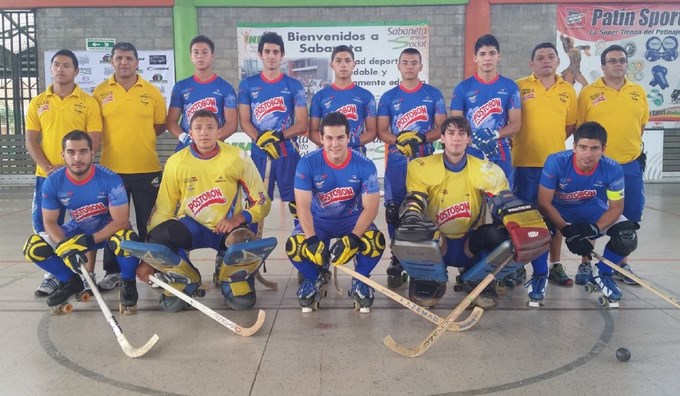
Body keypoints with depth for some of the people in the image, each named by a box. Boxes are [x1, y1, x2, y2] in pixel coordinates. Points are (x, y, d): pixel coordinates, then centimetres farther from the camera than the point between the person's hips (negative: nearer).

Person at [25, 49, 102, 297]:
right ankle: (53, 274, 17)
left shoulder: (88, 102, 1)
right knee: (45, 227, 3)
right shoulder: (38, 103, 9)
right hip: (47, 175, 3)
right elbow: (31, 140, 6)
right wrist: (48, 167, -9)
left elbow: (94, 140, -5)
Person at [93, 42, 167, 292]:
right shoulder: (100, 92, 5)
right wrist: (116, 137, 0)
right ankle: (112, 272, 20)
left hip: (147, 169, -1)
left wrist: (140, 136, -1)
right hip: (111, 169, 1)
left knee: (148, 223, 7)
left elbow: (161, 125, 9)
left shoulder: (152, 92, 3)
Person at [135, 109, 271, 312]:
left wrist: (238, 218, -25)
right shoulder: (176, 163, -5)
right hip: (191, 227, 2)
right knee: (157, 237, -28)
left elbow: (262, 202, -4)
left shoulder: (238, 158, -9)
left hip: (228, 229, -2)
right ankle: (186, 281, 4)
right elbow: (162, 211, 0)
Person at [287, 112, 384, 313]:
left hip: (353, 219, 0)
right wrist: (312, 240, -34)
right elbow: (303, 205, -21)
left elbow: (370, 207, -19)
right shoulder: (307, 163, -18)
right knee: (295, 245, -27)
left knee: (376, 242, -29)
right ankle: (314, 279, 8)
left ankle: (360, 281, 3)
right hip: (318, 220, 1)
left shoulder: (365, 165, -18)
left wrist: (352, 239, -32)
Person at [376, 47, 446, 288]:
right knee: (394, 212, -1)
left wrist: (422, 138, -17)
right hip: (396, 162, 1)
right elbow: (381, 131, 5)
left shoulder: (433, 94, 7)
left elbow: (441, 128, 2)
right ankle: (396, 262, 9)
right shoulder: (388, 97, 9)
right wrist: (398, 140, -15)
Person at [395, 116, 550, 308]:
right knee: (412, 239, -34)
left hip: (471, 246, 1)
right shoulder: (421, 168, -8)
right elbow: (413, 206, -15)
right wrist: (411, 224, -38)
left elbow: (505, 202, -14)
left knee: (506, 239, -27)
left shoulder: (486, 171, -5)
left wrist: (521, 227, -33)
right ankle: (431, 279, -1)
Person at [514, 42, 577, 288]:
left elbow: (570, 125, 16)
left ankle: (555, 265, 20)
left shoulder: (567, 90, 10)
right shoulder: (519, 86, 0)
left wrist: (552, 141, 6)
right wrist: (517, 143, -3)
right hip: (525, 162, -3)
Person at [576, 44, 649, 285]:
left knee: (628, 218, 9)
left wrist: (635, 148, 14)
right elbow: (578, 128, 0)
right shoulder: (588, 93, -2)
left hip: (630, 165, 4)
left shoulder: (638, 92, 9)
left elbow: (641, 124, 18)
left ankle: (622, 264, 24)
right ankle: (586, 263, 16)